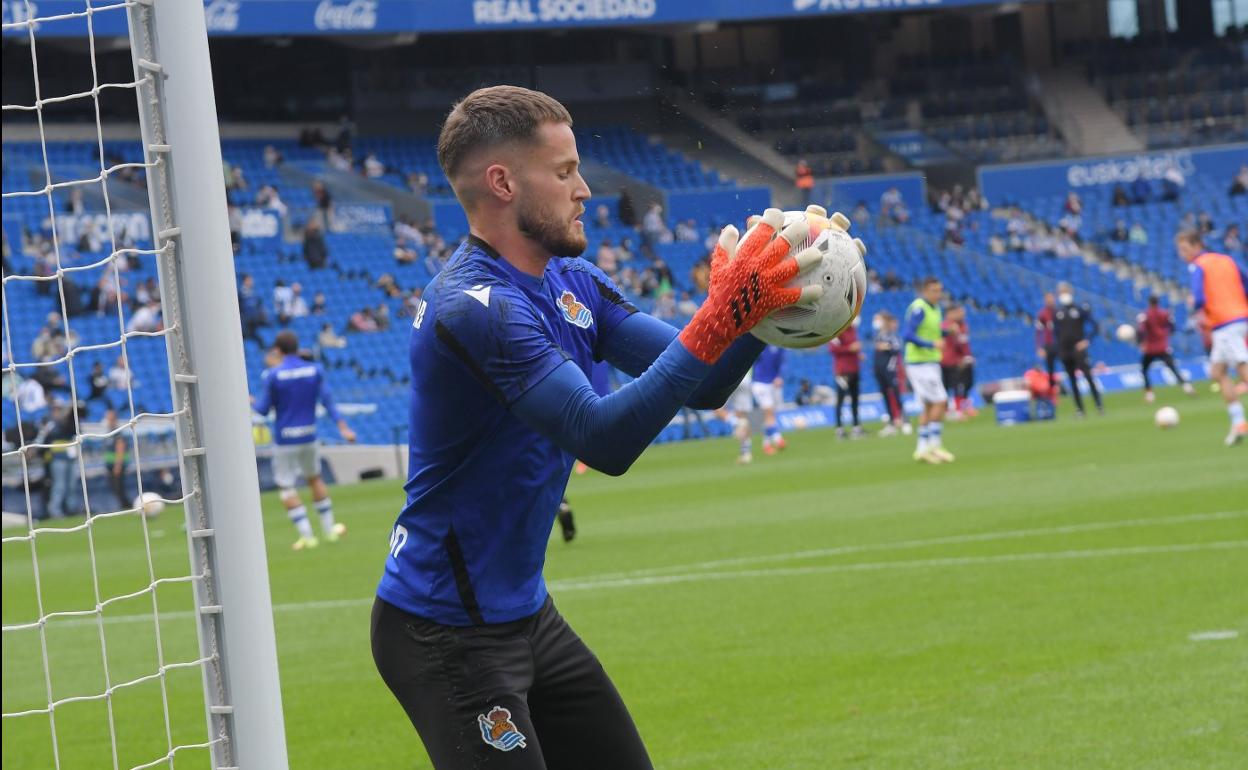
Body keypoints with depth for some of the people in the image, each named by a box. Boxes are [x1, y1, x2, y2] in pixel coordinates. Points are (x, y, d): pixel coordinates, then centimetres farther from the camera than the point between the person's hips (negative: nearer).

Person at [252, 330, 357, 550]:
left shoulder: (271, 375, -11)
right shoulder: (315, 370, -1)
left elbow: (263, 408, -7)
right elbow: (327, 400, -3)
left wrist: (252, 402, 14)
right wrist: (342, 426, -1)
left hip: (284, 439, -4)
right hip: (309, 435, 4)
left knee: (286, 487, 4)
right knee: (314, 478, 21)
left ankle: (306, 535, -2)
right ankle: (329, 529, 24)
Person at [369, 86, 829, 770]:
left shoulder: (571, 282, 6)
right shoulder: (473, 308, -23)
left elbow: (700, 385, 4)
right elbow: (605, 439, -32)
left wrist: (756, 306, -14)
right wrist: (720, 317, -34)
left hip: (528, 613, 10)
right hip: (448, 634, -10)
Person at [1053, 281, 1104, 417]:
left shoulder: (1080, 309, -2)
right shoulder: (1057, 312, 7)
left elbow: (1094, 327, -2)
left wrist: (1087, 341, -13)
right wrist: (1058, 348, 10)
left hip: (1078, 349, -4)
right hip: (1065, 351, 4)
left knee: (1088, 376, -16)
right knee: (1072, 380, 6)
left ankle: (1099, 405, -12)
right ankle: (1079, 408, 12)